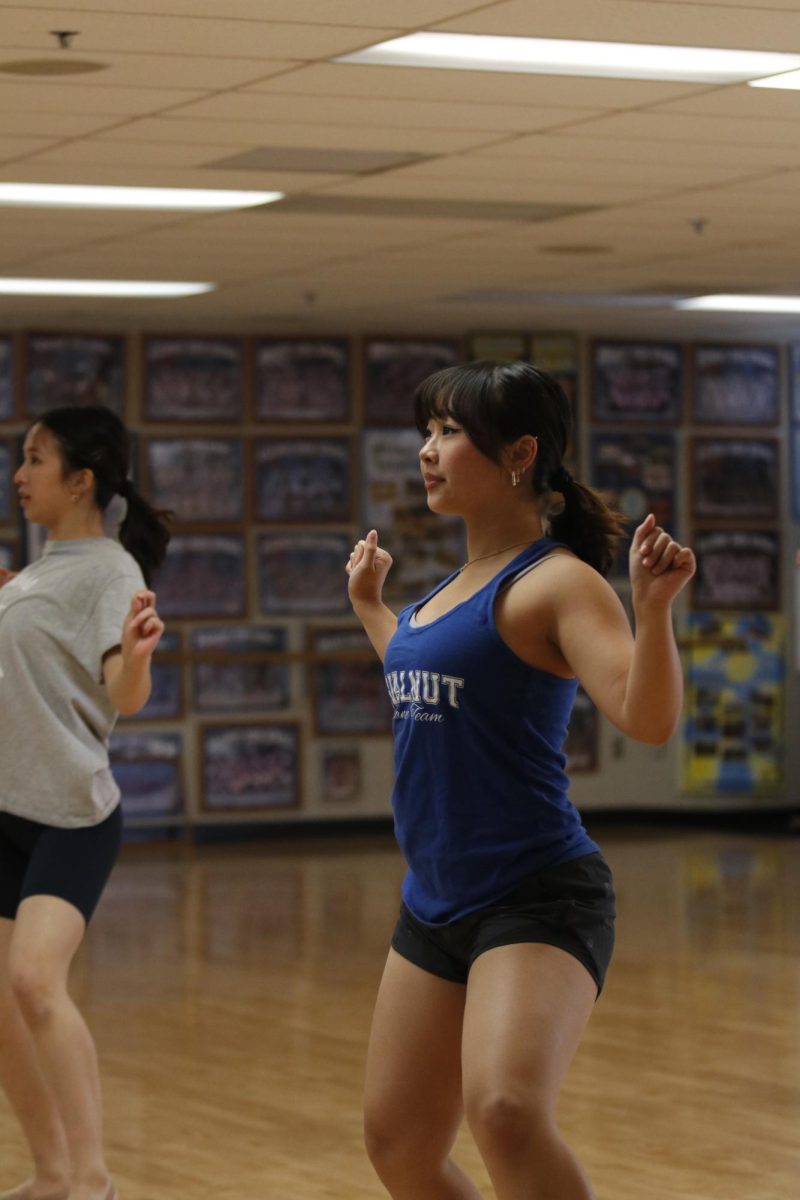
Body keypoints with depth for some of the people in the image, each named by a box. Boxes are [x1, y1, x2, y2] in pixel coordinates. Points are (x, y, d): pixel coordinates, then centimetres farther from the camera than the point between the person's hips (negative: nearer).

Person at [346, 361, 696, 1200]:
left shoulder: (555, 581, -12)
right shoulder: (456, 585, 13)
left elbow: (646, 718, -25)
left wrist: (652, 606, -39)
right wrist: (368, 604, 38)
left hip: (536, 900, -9)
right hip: (437, 905, 9)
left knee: (506, 1114, -33)